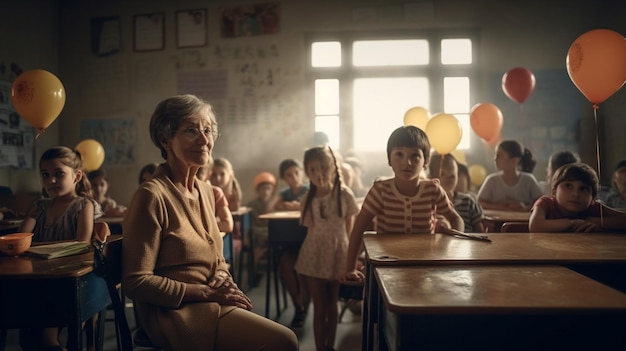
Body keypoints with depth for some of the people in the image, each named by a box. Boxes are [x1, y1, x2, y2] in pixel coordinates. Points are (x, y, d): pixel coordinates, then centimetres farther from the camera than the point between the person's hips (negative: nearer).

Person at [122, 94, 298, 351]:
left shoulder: (205, 191, 9)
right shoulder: (152, 195, -16)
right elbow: (135, 282, -16)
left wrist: (223, 279, -4)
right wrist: (206, 292, -17)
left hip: (209, 303, 7)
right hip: (177, 313, -7)